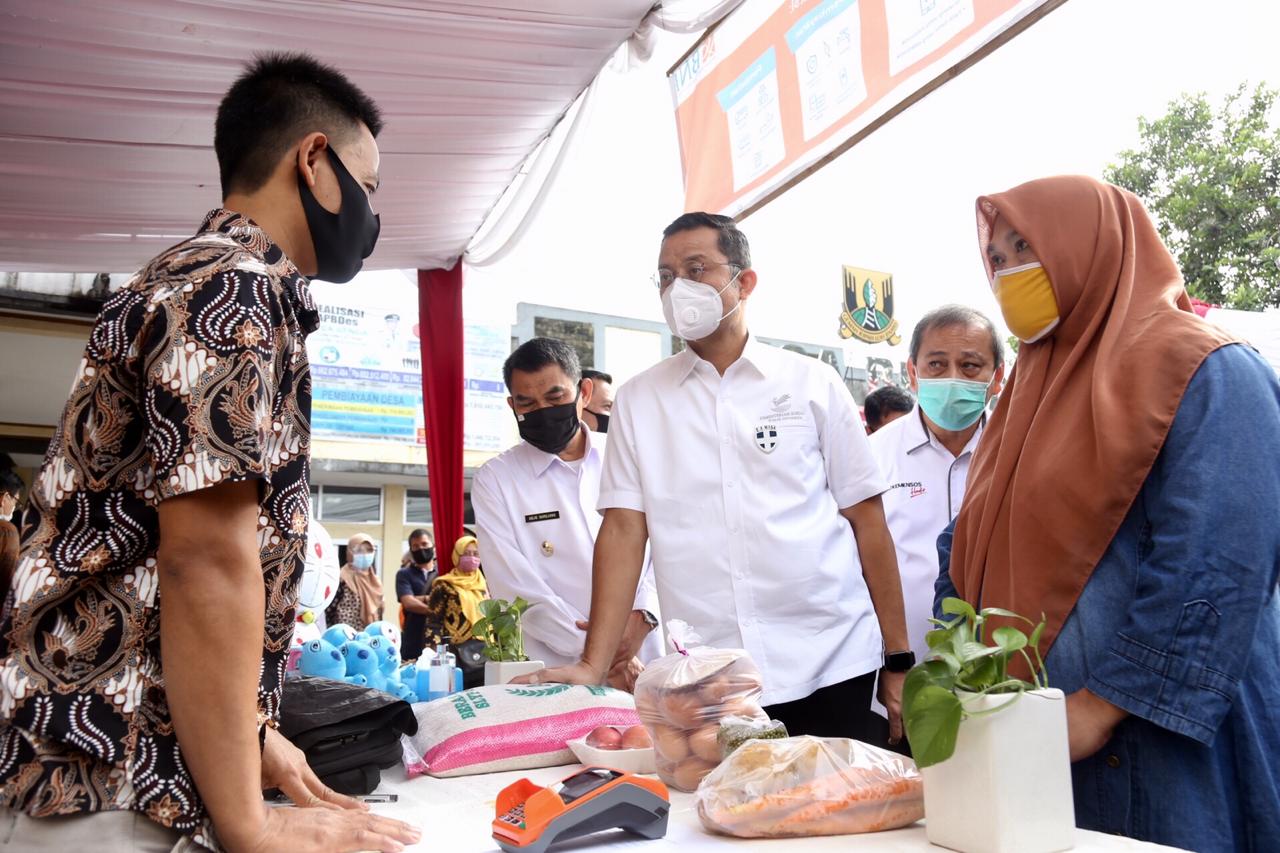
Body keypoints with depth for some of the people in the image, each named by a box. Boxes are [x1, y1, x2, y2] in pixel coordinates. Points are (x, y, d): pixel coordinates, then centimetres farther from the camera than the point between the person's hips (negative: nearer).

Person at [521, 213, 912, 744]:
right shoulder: (638, 400, 6)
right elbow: (624, 529, 1)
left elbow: (867, 520, 4)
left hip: (831, 666, 0)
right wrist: (593, 666, -9)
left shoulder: (812, 383, 4)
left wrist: (899, 660, 1)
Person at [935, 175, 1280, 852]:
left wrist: (1099, 706, -20)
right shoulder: (1031, 394, 13)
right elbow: (969, 553, 15)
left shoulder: (1201, 371, -8)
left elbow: (1216, 568, -19)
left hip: (1161, 742, -6)